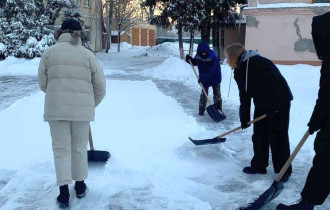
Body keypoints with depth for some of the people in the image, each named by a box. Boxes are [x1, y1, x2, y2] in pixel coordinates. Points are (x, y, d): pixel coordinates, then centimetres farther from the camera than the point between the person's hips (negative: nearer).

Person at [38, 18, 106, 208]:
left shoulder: (49, 52, 2)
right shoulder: (88, 54, 3)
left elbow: (43, 84, 5)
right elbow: (100, 87, 5)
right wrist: (91, 105, 22)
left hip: (56, 108, 0)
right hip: (82, 108, 1)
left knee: (61, 149, 9)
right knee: (79, 148, 16)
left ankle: (64, 192, 9)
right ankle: (80, 186, 30)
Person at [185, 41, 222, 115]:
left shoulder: (213, 57, -29)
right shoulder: (198, 55, -11)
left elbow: (210, 70, -31)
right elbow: (194, 62, 8)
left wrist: (203, 78, -31)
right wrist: (189, 59, -13)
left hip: (215, 77, -4)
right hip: (204, 79, 4)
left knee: (217, 94, 6)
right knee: (203, 94, 8)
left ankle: (218, 109, 16)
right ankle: (201, 109, 17)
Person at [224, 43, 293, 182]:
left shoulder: (258, 63, -21)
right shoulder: (239, 72, 6)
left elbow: (275, 81, -27)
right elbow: (244, 97, 10)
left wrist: (276, 107, -27)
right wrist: (244, 119, 8)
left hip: (279, 102, -8)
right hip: (262, 105, 8)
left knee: (278, 136, -2)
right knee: (259, 134, 11)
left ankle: (284, 170, 12)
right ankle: (259, 166, 26)